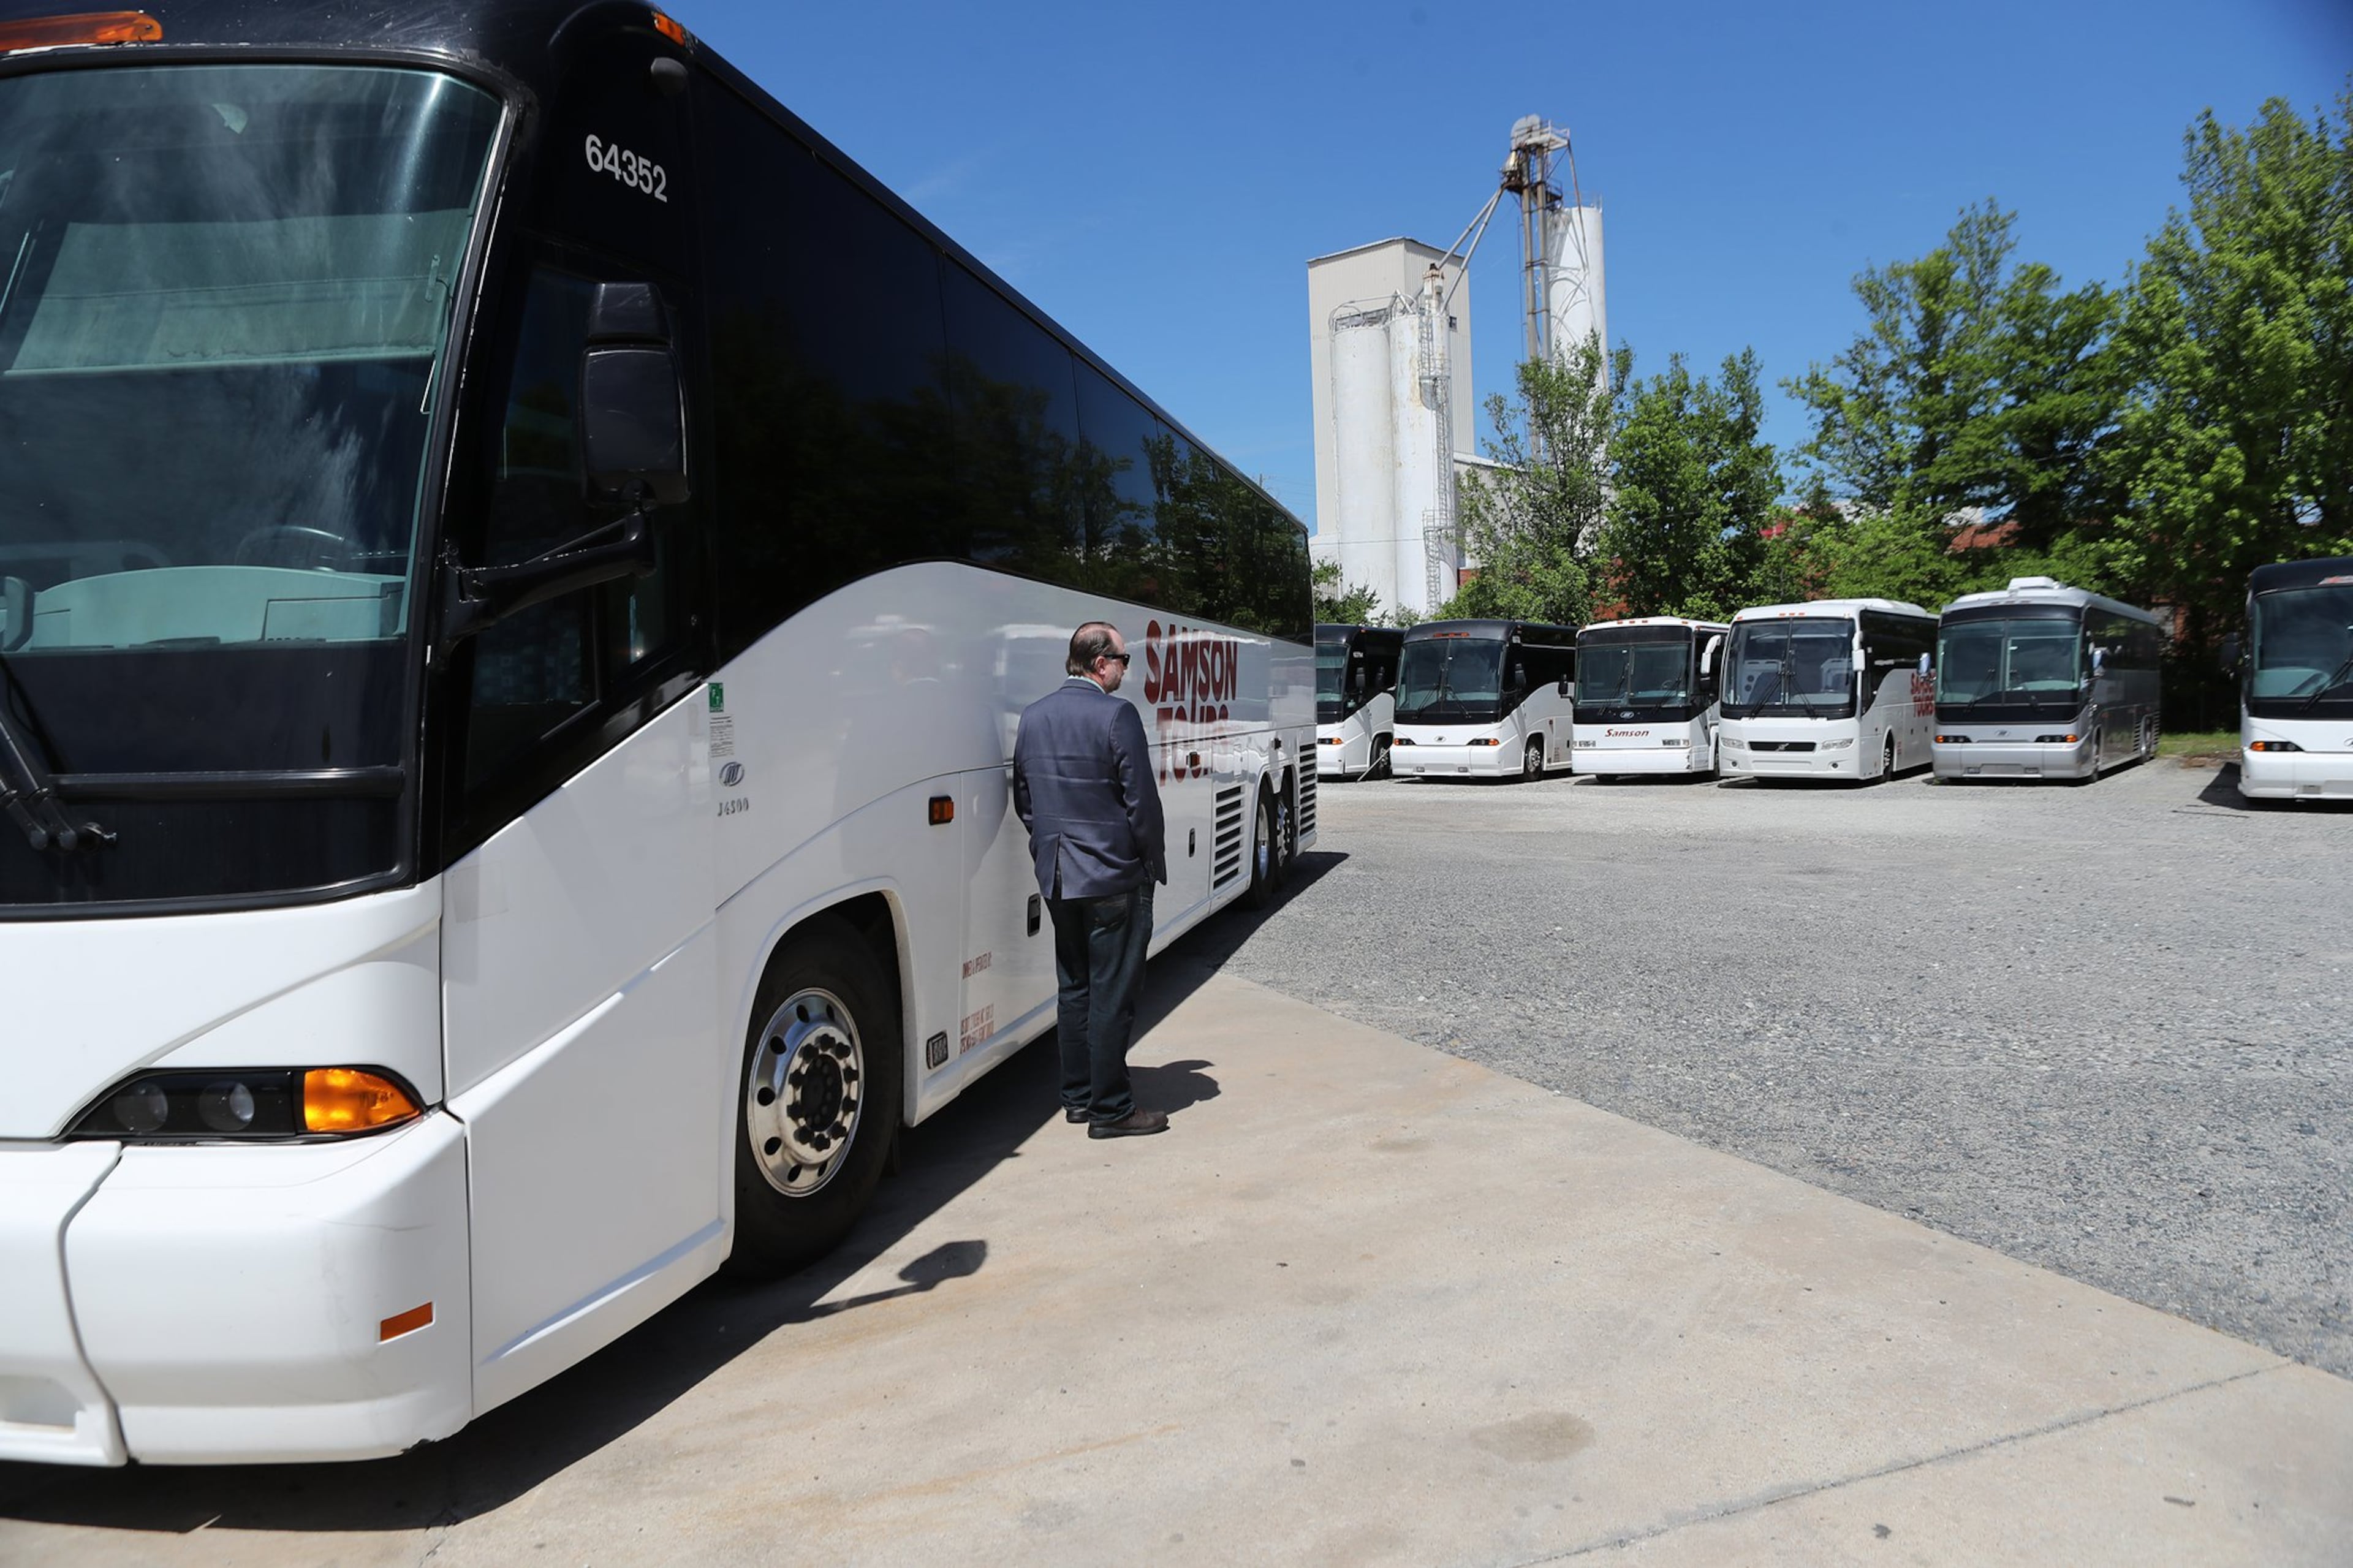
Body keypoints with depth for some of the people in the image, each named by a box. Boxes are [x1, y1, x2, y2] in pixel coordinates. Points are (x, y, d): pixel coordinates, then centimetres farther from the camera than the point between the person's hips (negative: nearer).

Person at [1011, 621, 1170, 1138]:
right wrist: (1155, 864, -3)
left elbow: (1023, 800, 13)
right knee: (1112, 995, 0)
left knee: (1074, 989, 17)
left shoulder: (1034, 715, 7)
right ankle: (1111, 1109, 6)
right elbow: (1141, 800, -14)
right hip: (1115, 877, -7)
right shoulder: (1117, 714, -15)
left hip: (1057, 879, 7)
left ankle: (1078, 1097, 25)